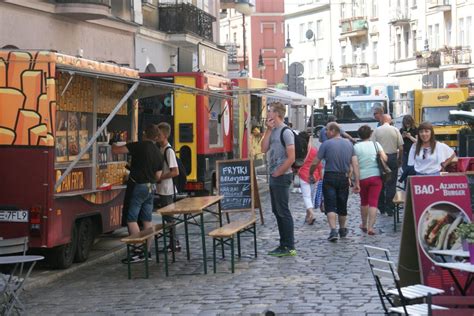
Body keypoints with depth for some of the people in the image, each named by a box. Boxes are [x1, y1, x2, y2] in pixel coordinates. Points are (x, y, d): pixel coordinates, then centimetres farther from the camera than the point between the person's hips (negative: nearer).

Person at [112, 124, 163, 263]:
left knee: (131, 219, -5)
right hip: (151, 188, 7)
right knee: (147, 220, 11)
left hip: (138, 187, -7)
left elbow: (115, 150, -16)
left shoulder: (139, 146, -13)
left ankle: (138, 252, -11)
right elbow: (158, 176, 11)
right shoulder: (158, 154, 8)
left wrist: (113, 145, 7)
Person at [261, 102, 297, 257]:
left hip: (282, 177, -9)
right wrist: (268, 130, -1)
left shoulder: (286, 132, -13)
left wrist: (278, 173, -14)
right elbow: (264, 149, 2)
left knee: (283, 212, -6)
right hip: (273, 176, 9)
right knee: (277, 212, 13)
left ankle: (290, 247, -1)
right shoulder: (273, 131, 13)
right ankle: (283, 245, 20)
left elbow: (291, 158, -18)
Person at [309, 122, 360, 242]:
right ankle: (342, 230, 31)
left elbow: (315, 163, -6)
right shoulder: (349, 144, 6)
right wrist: (356, 182, 1)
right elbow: (355, 164, 1)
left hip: (330, 177, -4)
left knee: (330, 205, -4)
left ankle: (333, 230, -19)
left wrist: (310, 173, 12)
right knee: (342, 205, 17)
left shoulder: (326, 144, -7)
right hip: (344, 178, 4)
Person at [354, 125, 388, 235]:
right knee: (373, 202, -2)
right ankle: (370, 226, -13)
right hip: (375, 176, 0)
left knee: (364, 201, 18)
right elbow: (384, 158, -4)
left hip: (362, 177, 1)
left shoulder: (356, 147, -1)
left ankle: (364, 225, 30)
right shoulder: (376, 144, 2)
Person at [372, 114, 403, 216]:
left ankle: (381, 207, 16)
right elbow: (401, 147, -3)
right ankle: (389, 208, 2)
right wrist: (400, 159, 10)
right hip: (393, 157, 0)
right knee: (391, 184, 4)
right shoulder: (395, 130, -2)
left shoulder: (377, 130, -4)